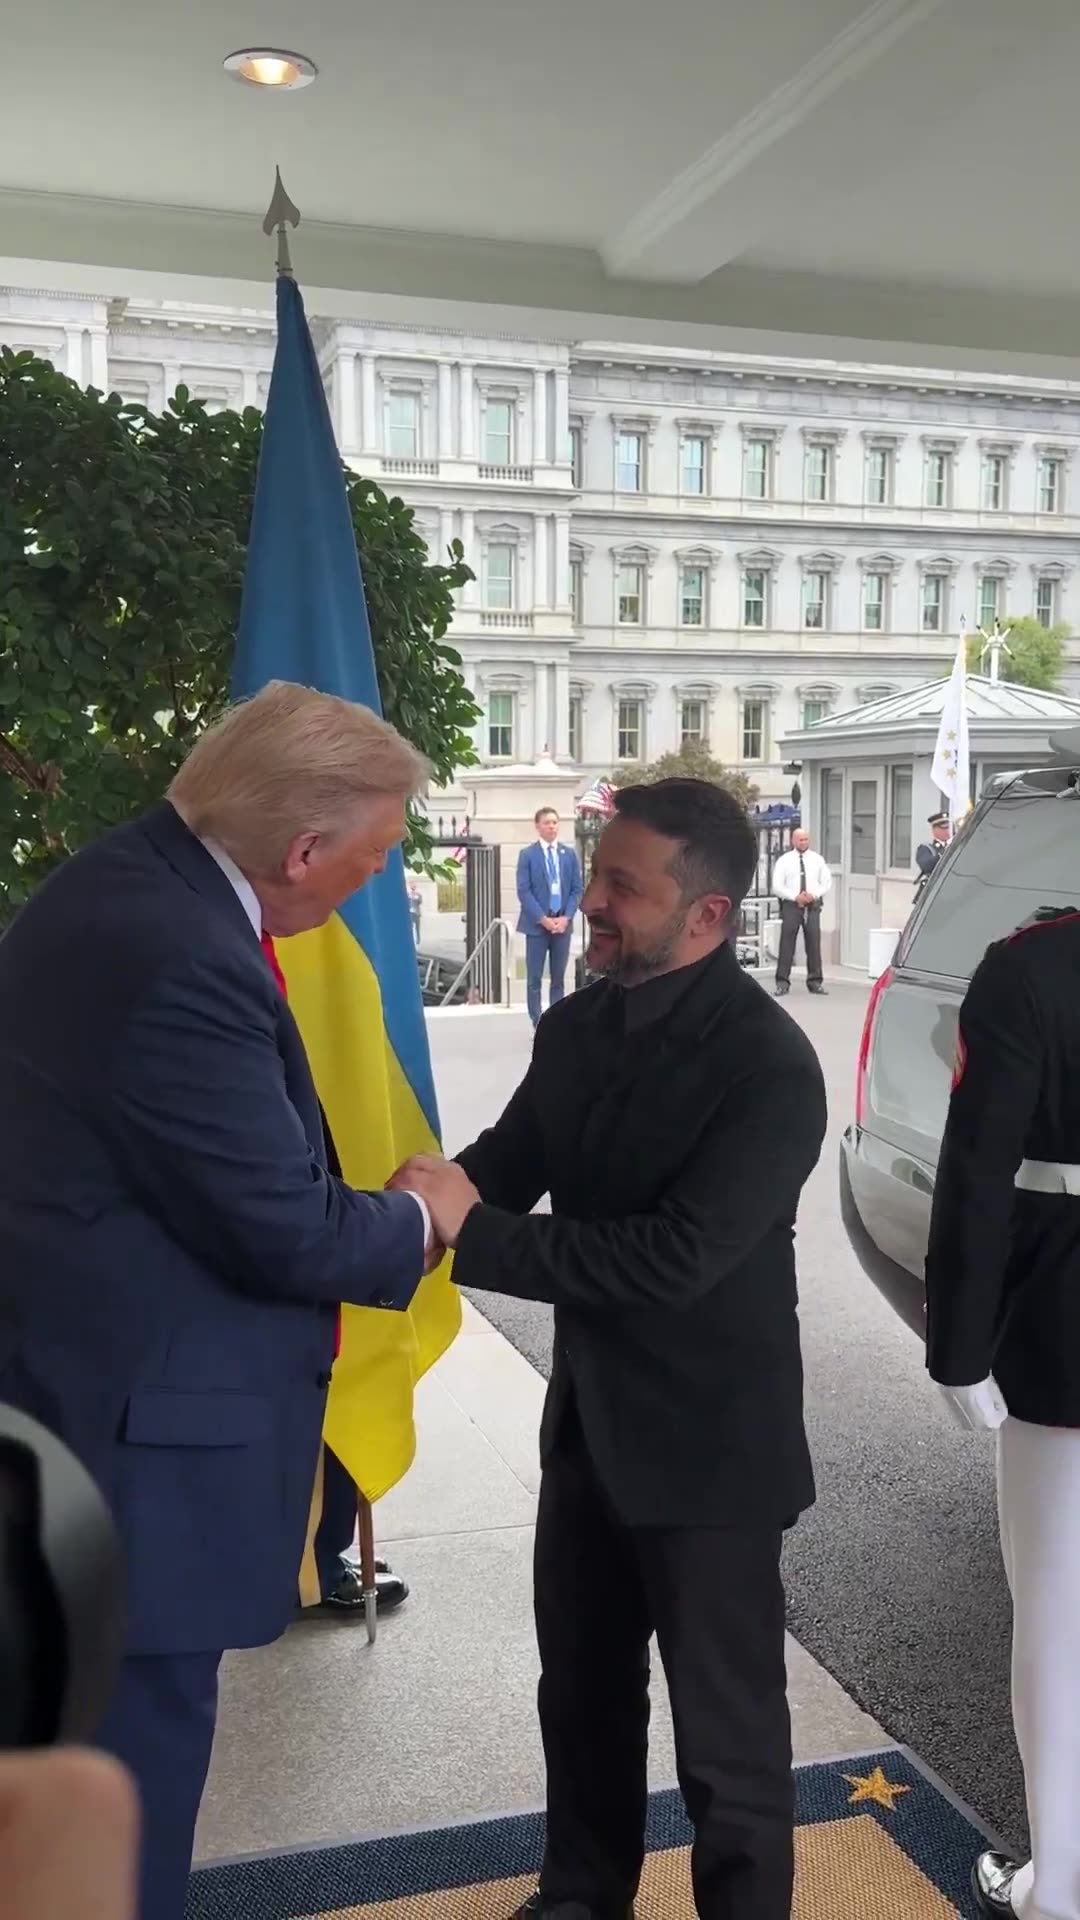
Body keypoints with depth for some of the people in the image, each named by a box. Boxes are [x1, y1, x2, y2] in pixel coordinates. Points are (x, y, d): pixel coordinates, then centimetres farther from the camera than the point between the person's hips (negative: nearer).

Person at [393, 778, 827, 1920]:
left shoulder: (769, 1066, -24)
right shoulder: (576, 1025, 0)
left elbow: (671, 1259, -29)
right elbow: (510, 1163, 2)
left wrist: (471, 1233, -29)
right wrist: (432, 1200, -21)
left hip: (705, 1444, -7)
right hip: (590, 1419, 7)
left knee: (725, 1730, 11)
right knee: (582, 1692, 25)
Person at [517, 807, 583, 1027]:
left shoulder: (569, 854, 9)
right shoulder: (527, 854, 0)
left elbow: (577, 889, 7)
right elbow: (524, 891, -6)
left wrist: (566, 917, -7)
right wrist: (543, 919, -14)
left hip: (563, 923, 3)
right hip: (537, 924, -3)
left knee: (559, 978, 7)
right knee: (534, 978, -1)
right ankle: (539, 1026, 4)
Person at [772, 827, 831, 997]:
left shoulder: (817, 860, 10)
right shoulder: (784, 860, 2)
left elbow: (826, 882, 10)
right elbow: (777, 886, -3)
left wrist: (814, 894, -9)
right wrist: (796, 897, -14)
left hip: (813, 905, 2)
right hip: (791, 905, -2)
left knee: (814, 944, 3)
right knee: (787, 944, -4)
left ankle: (815, 982, 10)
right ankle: (782, 982, 0)